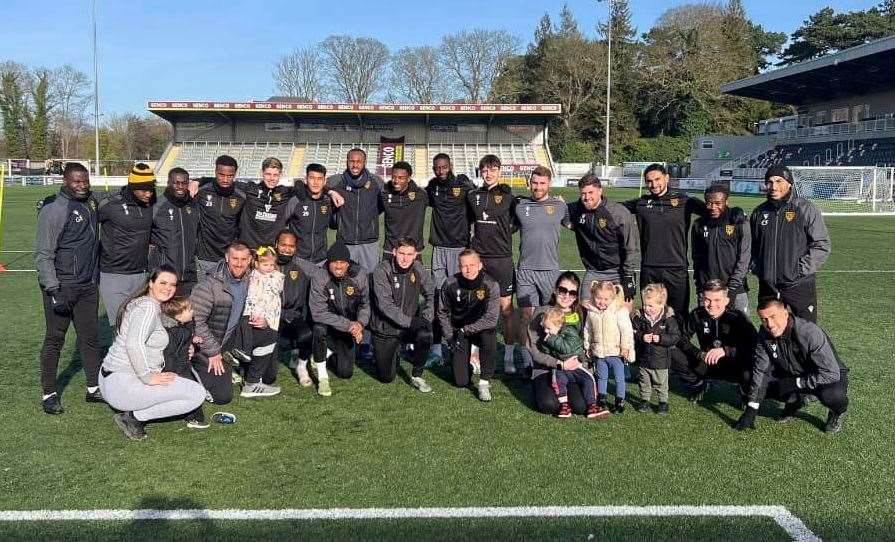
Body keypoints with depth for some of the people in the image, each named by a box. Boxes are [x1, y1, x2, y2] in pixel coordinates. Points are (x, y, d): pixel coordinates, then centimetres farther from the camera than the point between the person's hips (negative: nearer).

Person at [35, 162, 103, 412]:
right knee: (55, 339, 4)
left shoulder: (91, 202, 7)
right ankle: (49, 394, 15)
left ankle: (94, 388, 21)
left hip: (88, 286, 6)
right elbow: (43, 255, -13)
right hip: (61, 286, -6)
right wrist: (53, 291, -18)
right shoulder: (53, 210, -12)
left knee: (90, 337, 12)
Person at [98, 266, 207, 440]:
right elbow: (133, 343, -28)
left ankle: (135, 414, 10)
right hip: (122, 383, -10)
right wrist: (148, 377, -25)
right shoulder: (148, 306, -14)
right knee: (197, 394, -16)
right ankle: (133, 417, -9)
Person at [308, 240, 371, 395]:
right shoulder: (319, 278, -24)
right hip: (327, 323, -2)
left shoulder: (359, 276, -14)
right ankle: (322, 378, -22)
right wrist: (348, 325, -32)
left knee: (346, 373, -1)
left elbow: (365, 304, 2)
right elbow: (318, 313, -28)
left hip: (349, 326, 3)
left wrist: (360, 324, -18)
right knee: (319, 328, -39)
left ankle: (331, 354, 35)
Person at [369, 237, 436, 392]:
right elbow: (385, 305, -24)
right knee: (386, 378, 2)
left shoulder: (418, 269, -6)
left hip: (411, 324, 2)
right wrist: (410, 322, -28)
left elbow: (431, 295, 5)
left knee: (424, 335, -33)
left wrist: (425, 318, -12)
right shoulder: (382, 270, -18)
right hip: (385, 328, -2)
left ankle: (416, 376, -9)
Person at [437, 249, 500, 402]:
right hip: (458, 331, 1)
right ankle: (464, 362, 29)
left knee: (489, 338, -39)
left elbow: (491, 319, -22)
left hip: (482, 329, -1)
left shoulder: (491, 285, -20)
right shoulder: (451, 285, -14)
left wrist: (465, 330, -23)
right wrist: (450, 337, -4)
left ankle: (484, 383, -19)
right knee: (461, 382, -8)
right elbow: (443, 312, 2)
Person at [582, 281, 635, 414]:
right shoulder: (591, 312, -1)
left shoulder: (619, 311, -15)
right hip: (599, 352, 4)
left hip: (615, 352, -4)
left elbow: (626, 330, -13)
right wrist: (587, 346, 14)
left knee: (619, 377, 5)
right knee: (601, 377, 17)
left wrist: (625, 347, -13)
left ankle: (620, 401, 15)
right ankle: (601, 399, 30)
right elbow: (587, 331, 11)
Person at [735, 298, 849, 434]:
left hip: (830, 377, -5)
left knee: (831, 394, -39)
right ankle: (795, 400, 10)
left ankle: (838, 411, -1)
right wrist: (750, 411, -11)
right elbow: (760, 370, -7)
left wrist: (794, 383, -28)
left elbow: (831, 373, -32)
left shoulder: (810, 332, -32)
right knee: (760, 381, -16)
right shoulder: (765, 334, -14)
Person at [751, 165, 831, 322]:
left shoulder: (806, 209, -4)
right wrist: (757, 268, 5)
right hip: (767, 286, 4)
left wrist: (802, 268, -12)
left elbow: (822, 245, -5)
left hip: (800, 286, -4)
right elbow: (752, 247, 19)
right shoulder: (759, 212, 9)